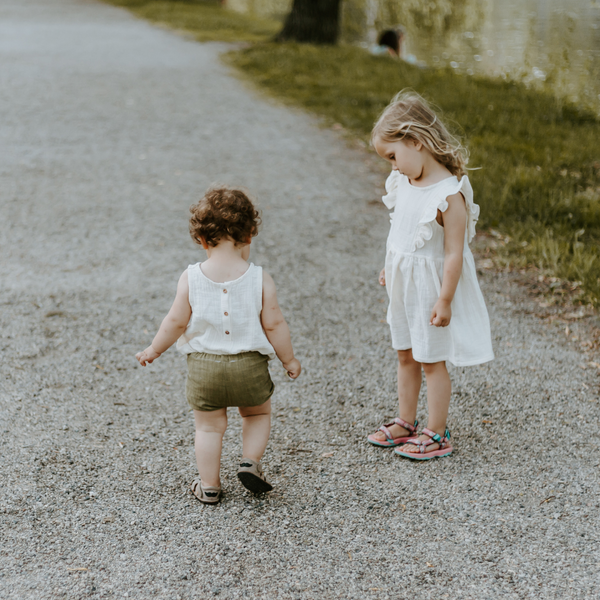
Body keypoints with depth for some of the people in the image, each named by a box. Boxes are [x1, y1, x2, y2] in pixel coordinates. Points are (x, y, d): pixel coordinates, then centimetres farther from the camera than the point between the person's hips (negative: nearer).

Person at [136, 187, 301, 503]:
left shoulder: (191, 278, -8)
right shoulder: (260, 279, -10)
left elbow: (176, 322, -4)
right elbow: (274, 325, -7)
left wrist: (153, 351, 11)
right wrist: (289, 360, 7)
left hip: (203, 365, 1)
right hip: (249, 365, 0)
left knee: (209, 427, 16)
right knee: (258, 414, 25)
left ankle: (209, 486, 21)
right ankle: (250, 462, 10)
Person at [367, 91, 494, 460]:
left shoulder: (449, 195, -25)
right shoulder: (405, 184, 0)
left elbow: (454, 253, -24)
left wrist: (444, 300, -22)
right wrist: (390, 268, 22)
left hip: (431, 287, -8)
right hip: (404, 285, 8)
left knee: (431, 360, 4)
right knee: (406, 356, 18)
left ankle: (437, 435, 17)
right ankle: (406, 423, 33)